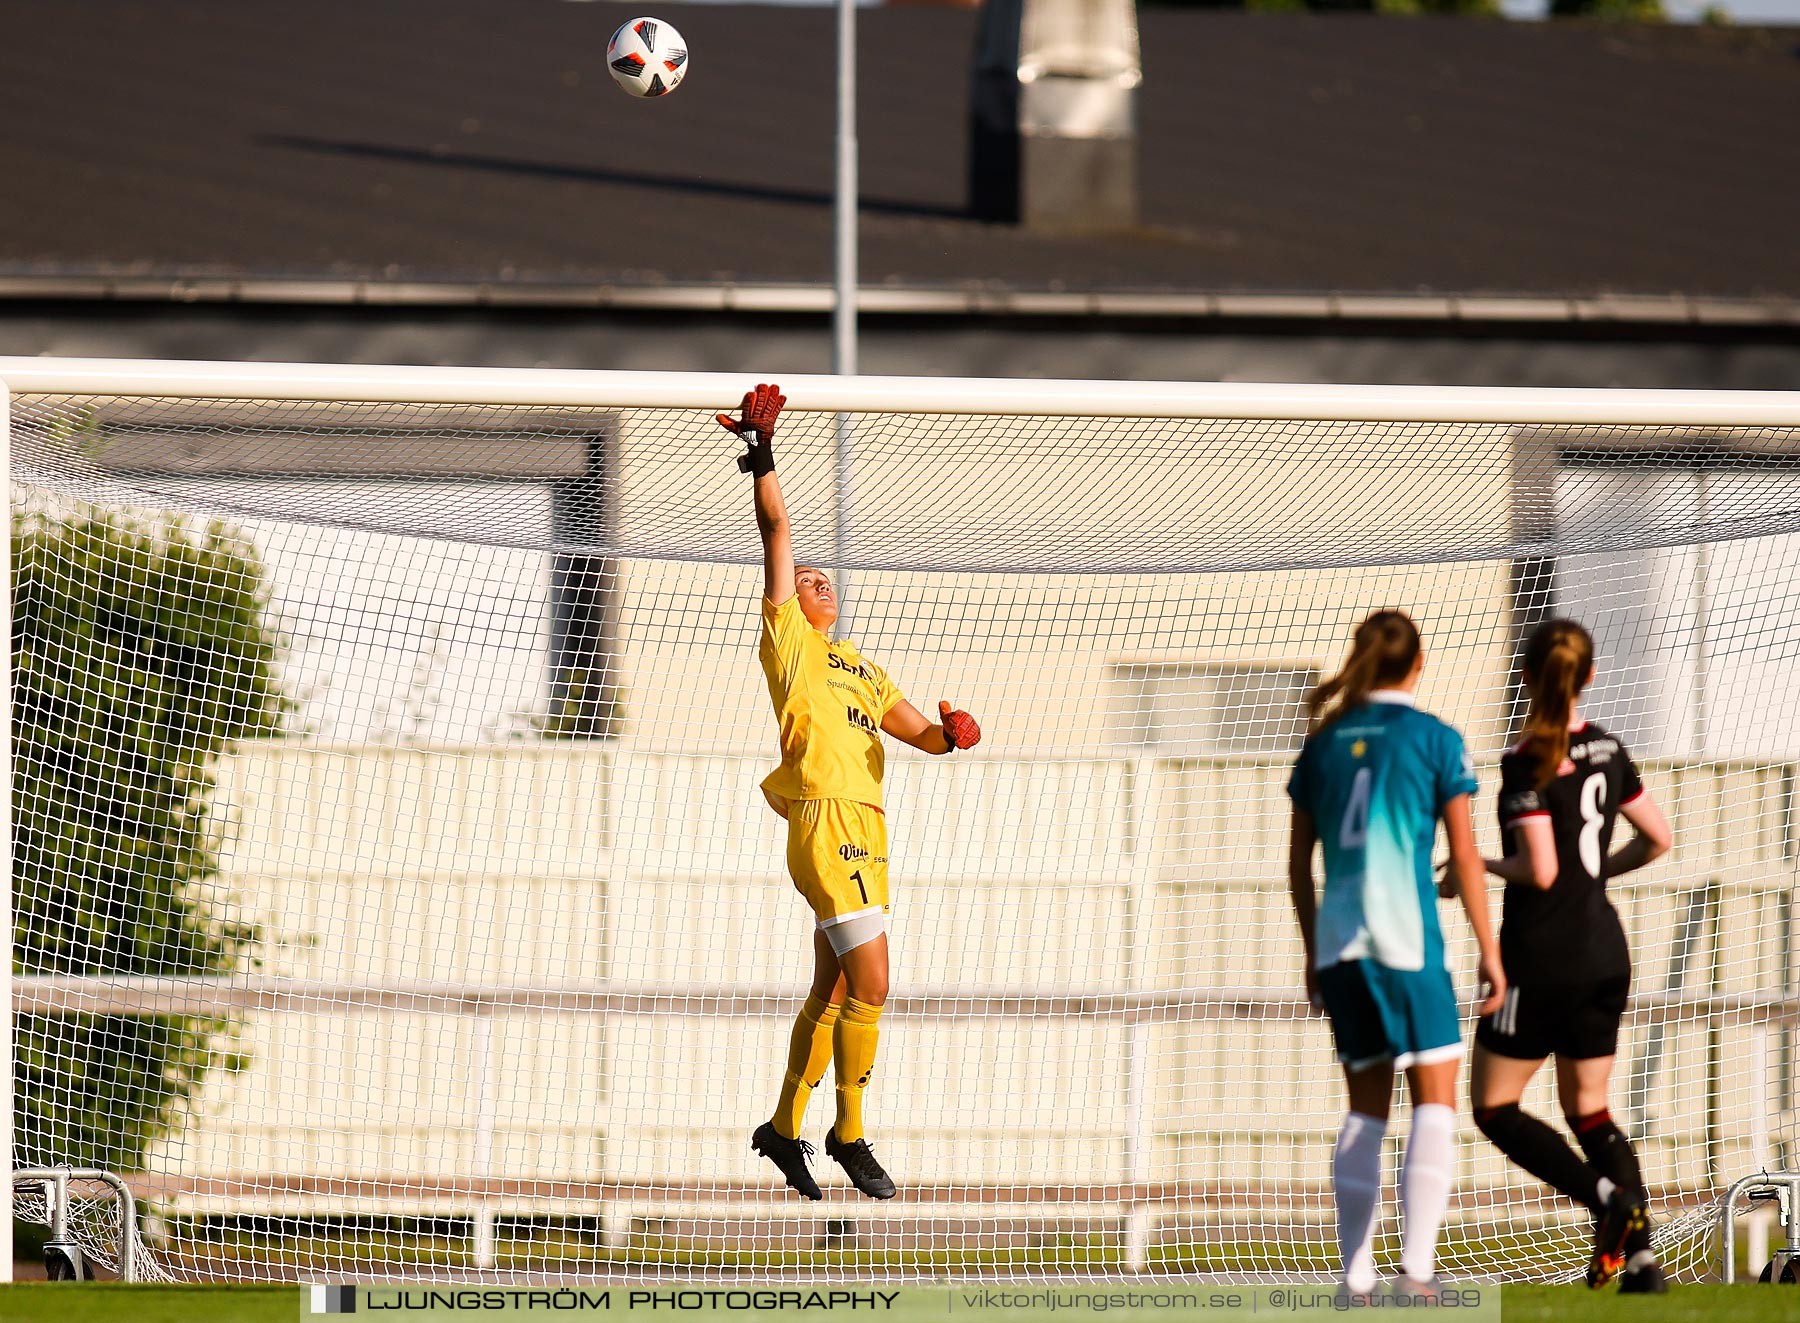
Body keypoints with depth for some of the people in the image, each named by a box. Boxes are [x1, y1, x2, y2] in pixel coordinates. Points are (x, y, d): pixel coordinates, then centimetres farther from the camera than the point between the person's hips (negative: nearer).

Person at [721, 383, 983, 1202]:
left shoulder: (863, 671, 27)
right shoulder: (789, 640, 7)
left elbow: (918, 734, 23)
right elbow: (776, 535, 0)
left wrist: (950, 733, 0)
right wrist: (762, 458, -6)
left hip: (866, 829, 8)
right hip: (826, 820, -8)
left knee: (834, 992, 11)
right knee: (871, 982, -13)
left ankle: (784, 1127, 20)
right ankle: (848, 1133, -5)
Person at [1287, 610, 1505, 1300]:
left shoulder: (1323, 743, 11)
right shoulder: (1435, 739, -1)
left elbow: (1298, 861, 14)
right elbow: (1465, 856, -3)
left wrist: (1313, 952, 23)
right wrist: (1489, 951, 2)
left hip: (1338, 939, 5)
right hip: (1407, 934, -5)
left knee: (1366, 1107, 12)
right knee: (1435, 1099, 0)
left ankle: (1356, 1276, 8)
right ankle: (1417, 1263, -14)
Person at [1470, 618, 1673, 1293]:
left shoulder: (1527, 763, -16)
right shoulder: (1606, 750, 6)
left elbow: (1540, 870, -21)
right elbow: (1658, 837, 13)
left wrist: (1480, 865, -5)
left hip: (1543, 958, -7)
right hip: (1606, 952, 7)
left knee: (1493, 1104, 5)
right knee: (1588, 1110, 14)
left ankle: (1607, 1196, -14)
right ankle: (1641, 1254, 0)